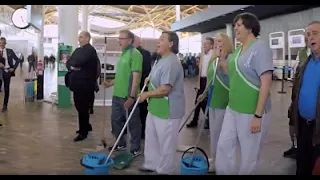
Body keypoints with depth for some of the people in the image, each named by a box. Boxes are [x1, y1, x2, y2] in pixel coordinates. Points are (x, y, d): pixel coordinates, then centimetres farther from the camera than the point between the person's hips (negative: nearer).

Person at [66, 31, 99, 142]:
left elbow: (79, 62, -24)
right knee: (79, 106, 16)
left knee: (83, 108, -2)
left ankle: (83, 132, 8)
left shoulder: (90, 50, -11)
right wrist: (71, 67, -10)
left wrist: (71, 63, -4)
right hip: (77, 83, 9)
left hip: (85, 83, -9)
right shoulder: (78, 50, 17)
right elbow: (69, 63, 11)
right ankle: (86, 126, 33)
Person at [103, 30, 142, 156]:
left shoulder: (135, 54, -15)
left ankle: (135, 149, 19)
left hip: (128, 96, -9)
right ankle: (121, 144, 36)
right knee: (116, 120, 18)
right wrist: (111, 83, 11)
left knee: (132, 123, 4)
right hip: (117, 94, 9)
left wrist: (132, 96, -24)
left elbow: (136, 77, -21)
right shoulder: (124, 53, 13)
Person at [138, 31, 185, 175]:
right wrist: (150, 80, 12)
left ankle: (164, 170, 22)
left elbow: (165, 89, -28)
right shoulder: (163, 60, 12)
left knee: (166, 143, 6)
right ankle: (151, 165, 37)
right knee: (151, 139, 21)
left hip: (167, 110, -11)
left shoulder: (171, 63, -23)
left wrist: (146, 94, -16)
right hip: (155, 108, 11)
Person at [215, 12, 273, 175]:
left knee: (248, 153, 8)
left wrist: (258, 115, -22)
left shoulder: (260, 48, -13)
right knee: (223, 145, 14)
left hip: (251, 111, -8)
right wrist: (221, 58, 7)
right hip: (232, 108, 8)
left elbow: (266, 83, -19)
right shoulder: (238, 50, 10)